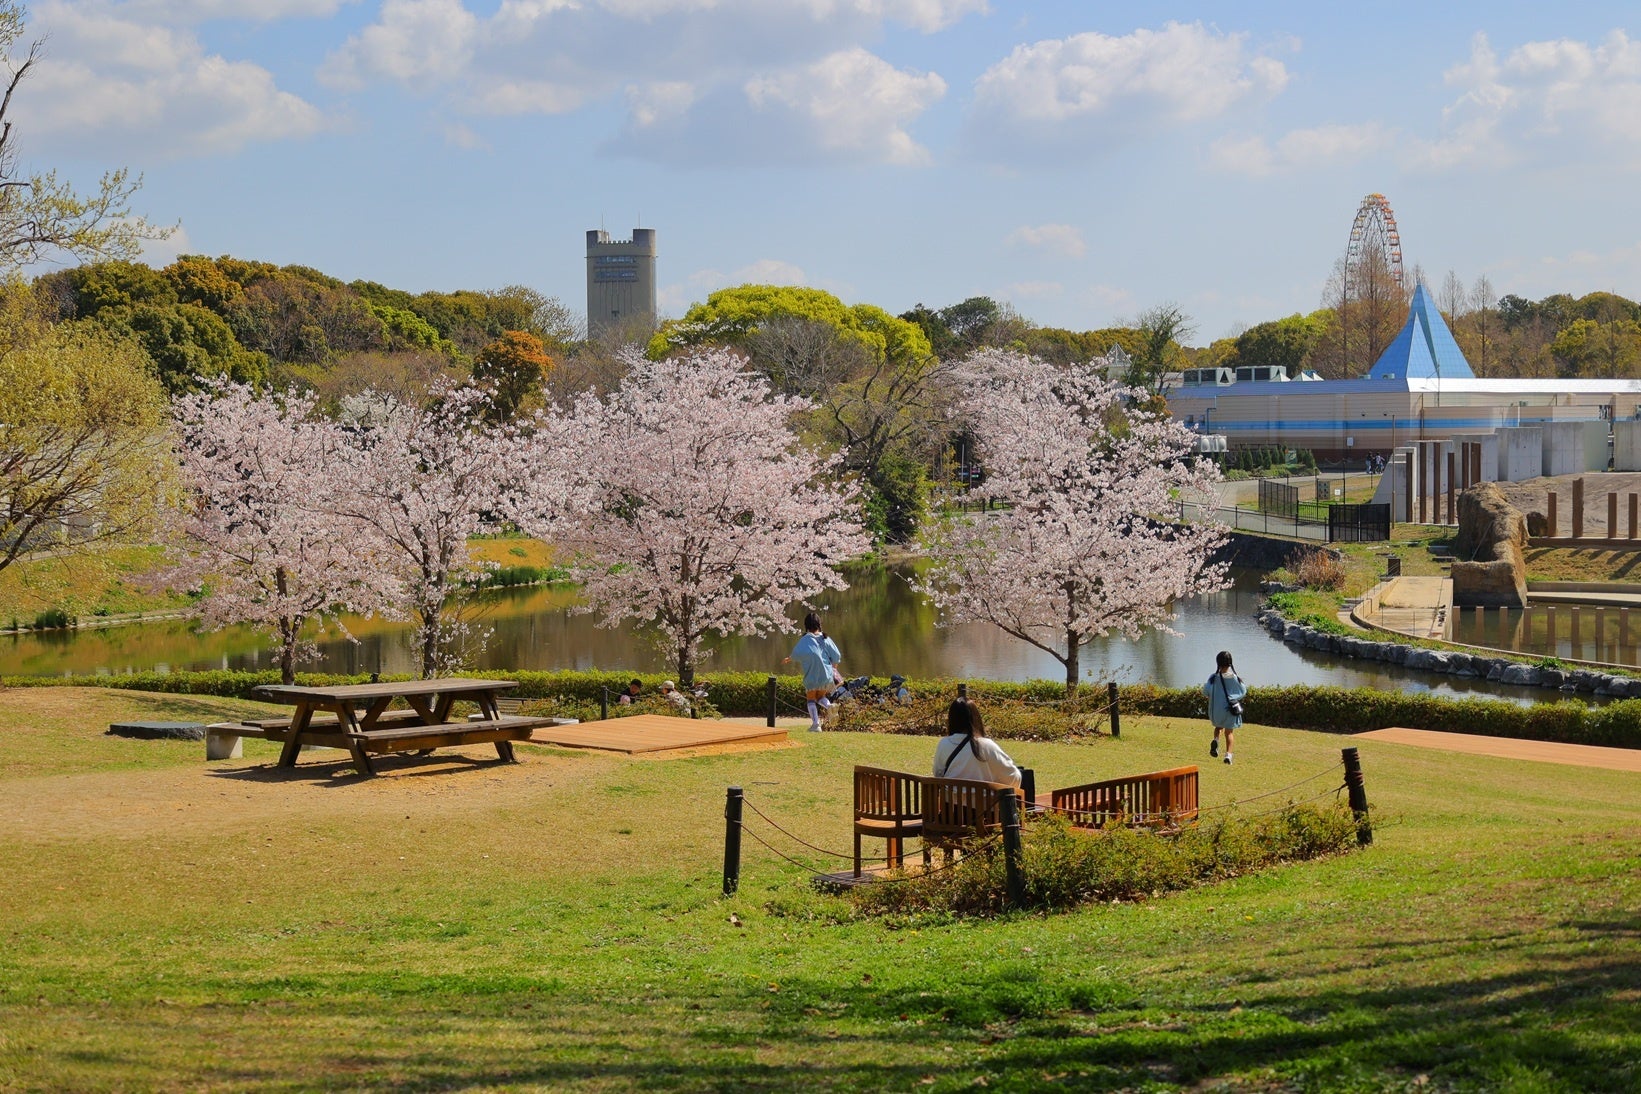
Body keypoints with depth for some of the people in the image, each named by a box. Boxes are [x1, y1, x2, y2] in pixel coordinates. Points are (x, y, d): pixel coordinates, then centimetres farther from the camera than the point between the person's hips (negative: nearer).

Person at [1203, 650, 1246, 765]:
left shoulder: (1214, 678, -12)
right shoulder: (1235, 678, -10)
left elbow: (1206, 691, -16)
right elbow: (1243, 692, -2)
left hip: (1216, 708, 0)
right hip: (1231, 709, 0)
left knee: (1219, 726, 25)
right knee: (1229, 732, 9)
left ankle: (1216, 740, -4)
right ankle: (1228, 754, -4)